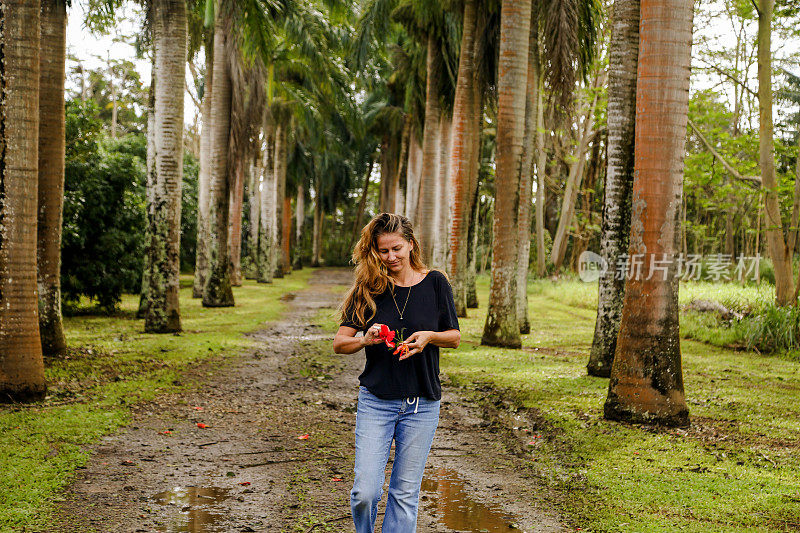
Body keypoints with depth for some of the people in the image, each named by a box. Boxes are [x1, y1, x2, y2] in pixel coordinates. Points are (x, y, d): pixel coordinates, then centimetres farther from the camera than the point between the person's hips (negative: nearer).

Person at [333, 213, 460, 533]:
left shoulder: (435, 283, 1)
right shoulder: (367, 289, 0)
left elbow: (455, 337, 7)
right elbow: (339, 343, 0)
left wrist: (429, 337, -13)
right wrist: (366, 339, -21)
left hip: (421, 404, 0)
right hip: (375, 401, 0)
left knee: (405, 494, 6)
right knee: (365, 492, -6)